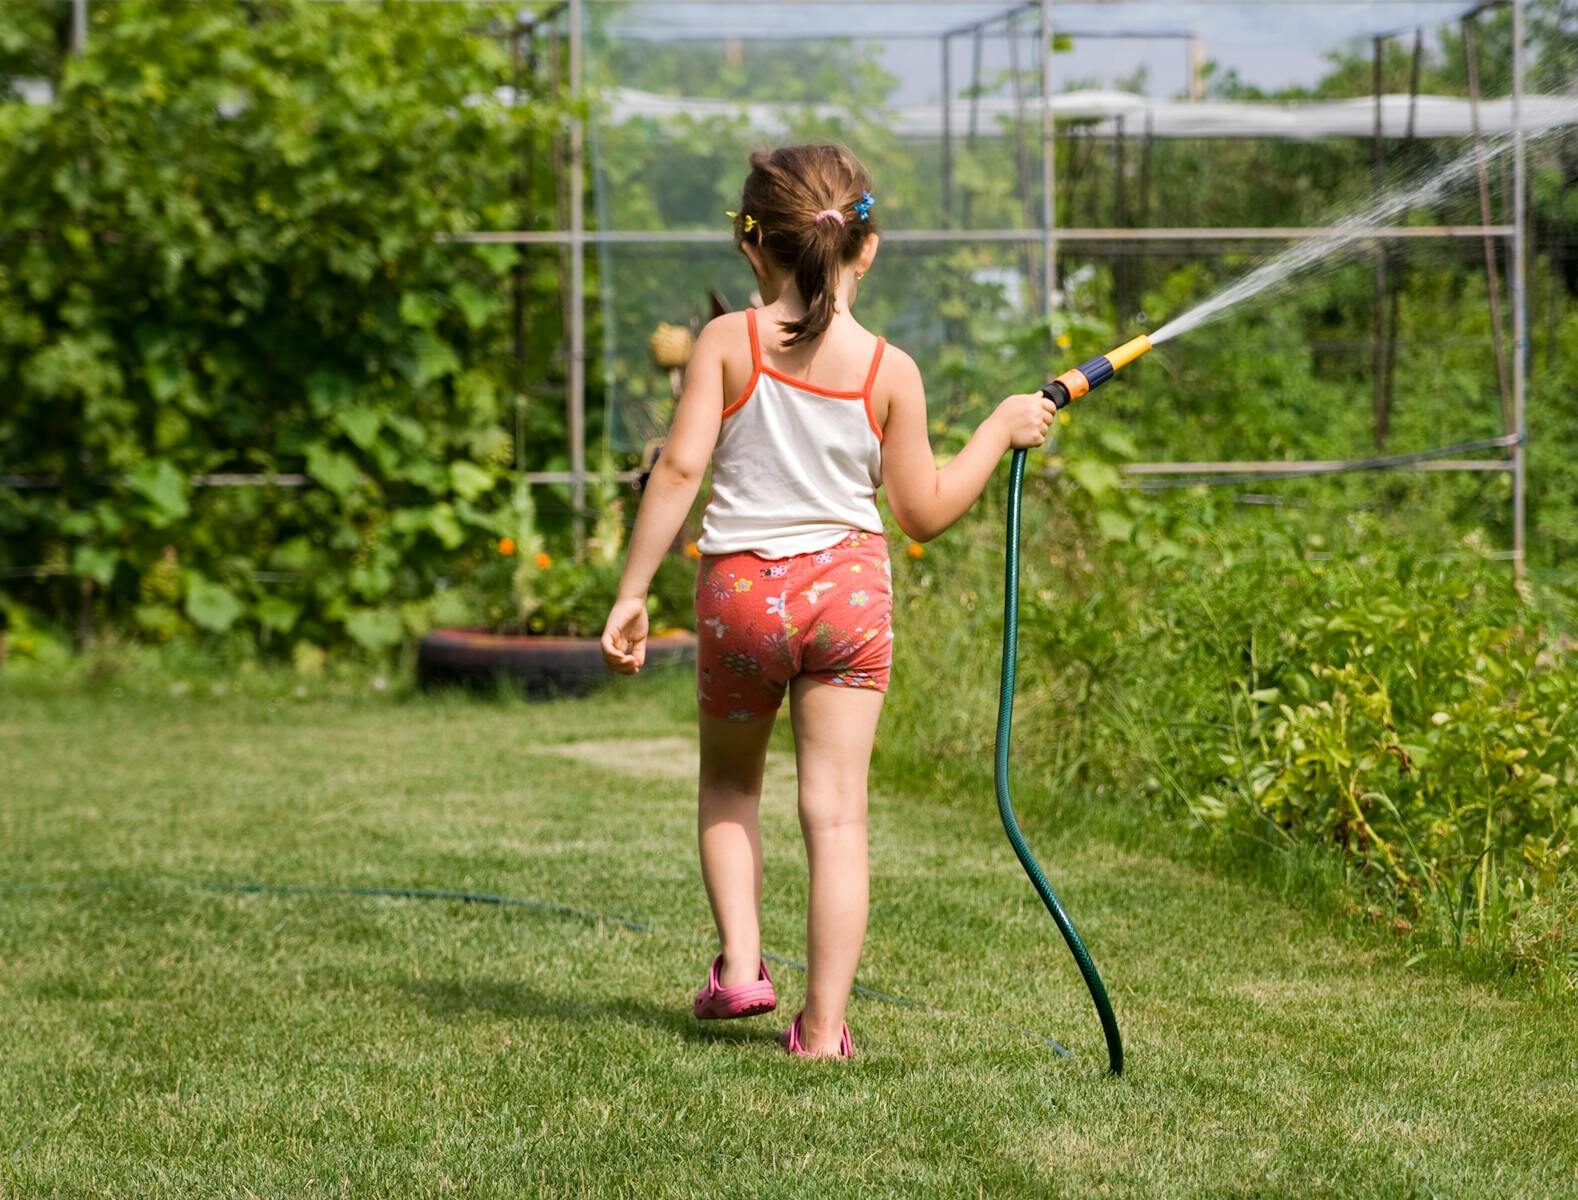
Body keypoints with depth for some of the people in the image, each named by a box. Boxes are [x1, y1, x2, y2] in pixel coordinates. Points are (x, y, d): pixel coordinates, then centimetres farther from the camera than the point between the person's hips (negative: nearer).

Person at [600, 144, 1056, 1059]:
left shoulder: (728, 343, -5)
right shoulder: (889, 370, -3)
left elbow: (680, 469, -12)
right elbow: (924, 511, 3)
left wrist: (633, 592, -8)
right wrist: (1002, 430, 15)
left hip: (739, 588, 0)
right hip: (847, 586, 0)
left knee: (729, 783, 24)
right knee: (837, 811, 1)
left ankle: (740, 964, 12)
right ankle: (823, 1025, -1)